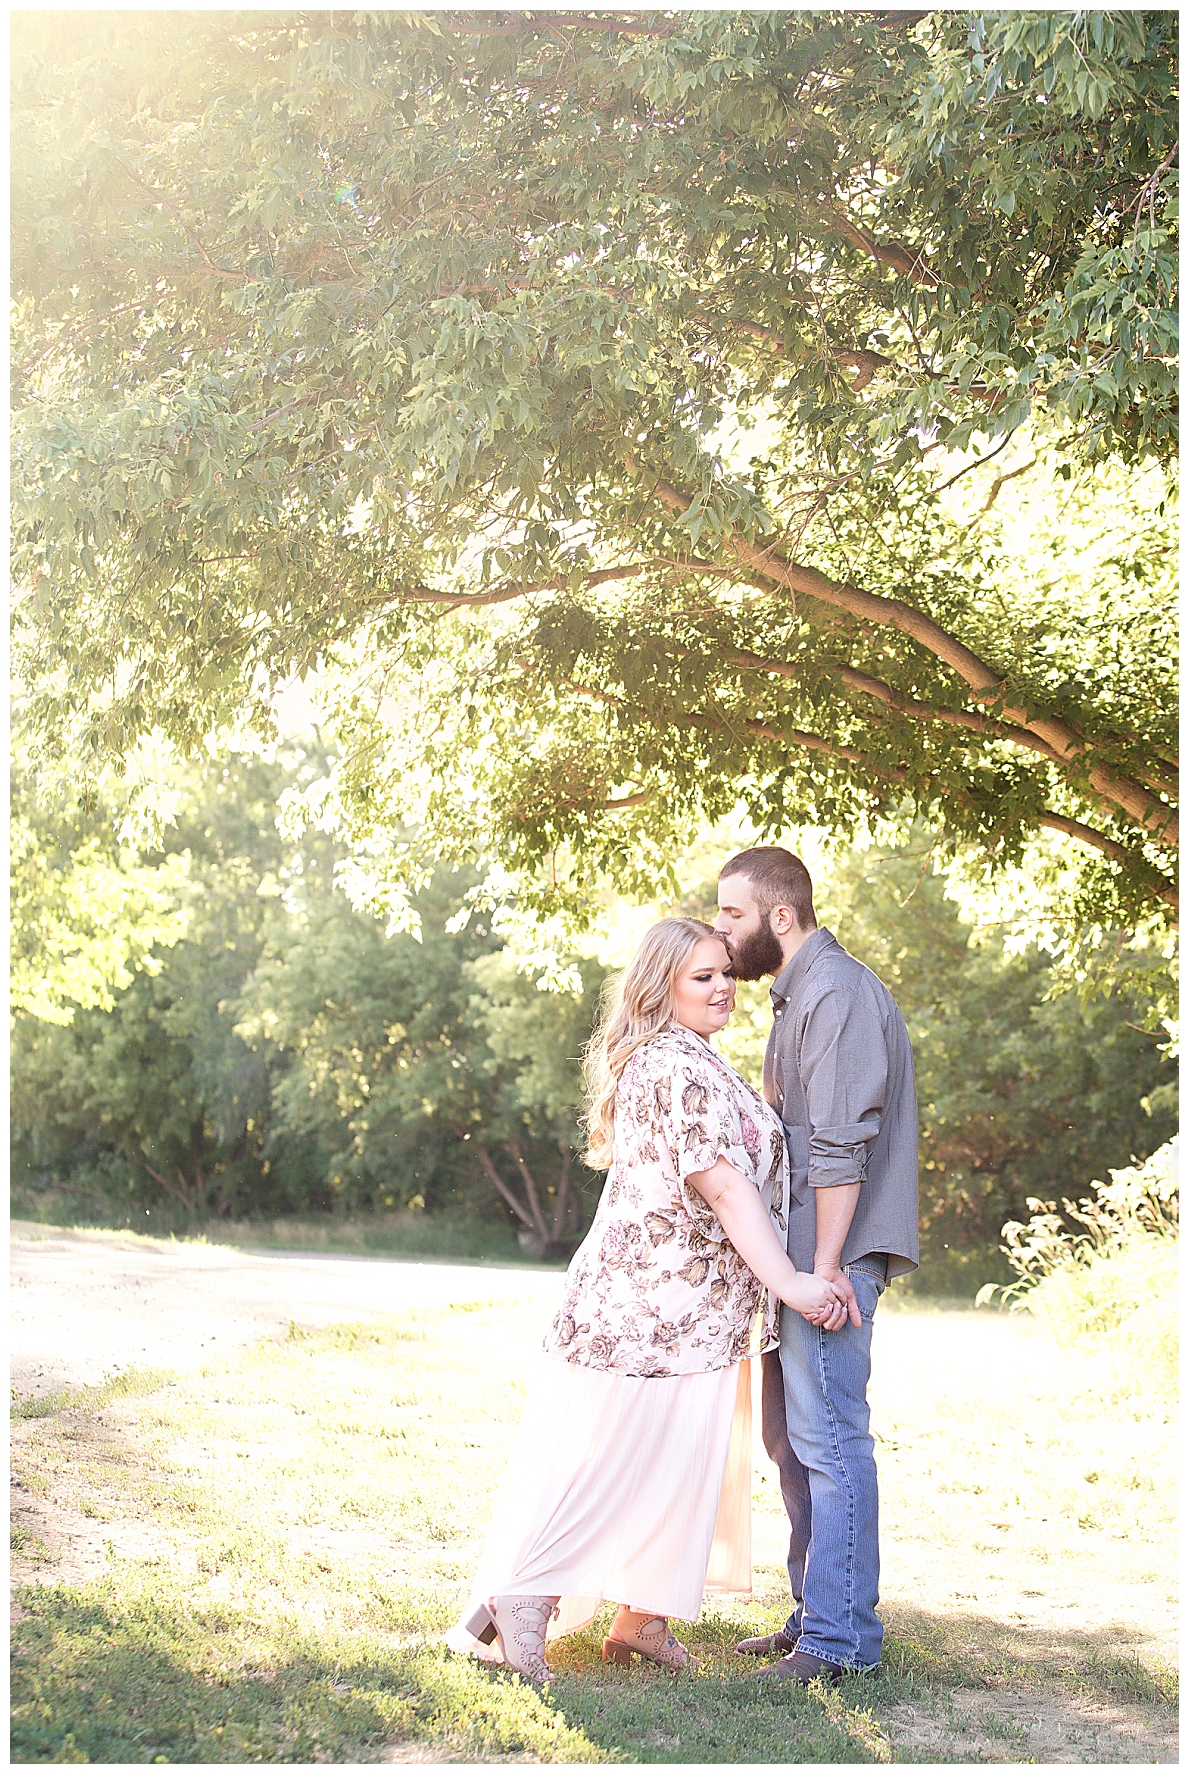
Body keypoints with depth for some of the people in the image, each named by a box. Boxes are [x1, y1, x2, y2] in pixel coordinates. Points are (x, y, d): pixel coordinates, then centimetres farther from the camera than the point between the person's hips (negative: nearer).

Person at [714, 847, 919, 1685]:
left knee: (828, 1437, -8)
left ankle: (841, 1639, -3)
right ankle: (816, 1615, 22)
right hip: (800, 1249, 11)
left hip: (831, 1253, -11)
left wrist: (825, 1264, -22)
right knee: (791, 1436, 14)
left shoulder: (836, 991, -14)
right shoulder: (800, 992, 20)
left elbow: (841, 1143, -20)